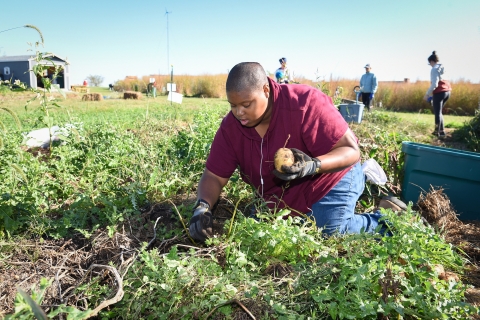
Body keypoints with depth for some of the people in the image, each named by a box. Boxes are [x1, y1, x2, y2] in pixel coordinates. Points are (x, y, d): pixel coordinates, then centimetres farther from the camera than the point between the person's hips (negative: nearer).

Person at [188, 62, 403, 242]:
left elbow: (351, 150, -26)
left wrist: (314, 166, -46)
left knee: (331, 234, -25)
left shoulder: (305, 103, -30)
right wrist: (202, 207, -32)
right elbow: (214, 176, -12)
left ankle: (378, 223, 10)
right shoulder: (230, 126, -16)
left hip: (330, 180, -6)